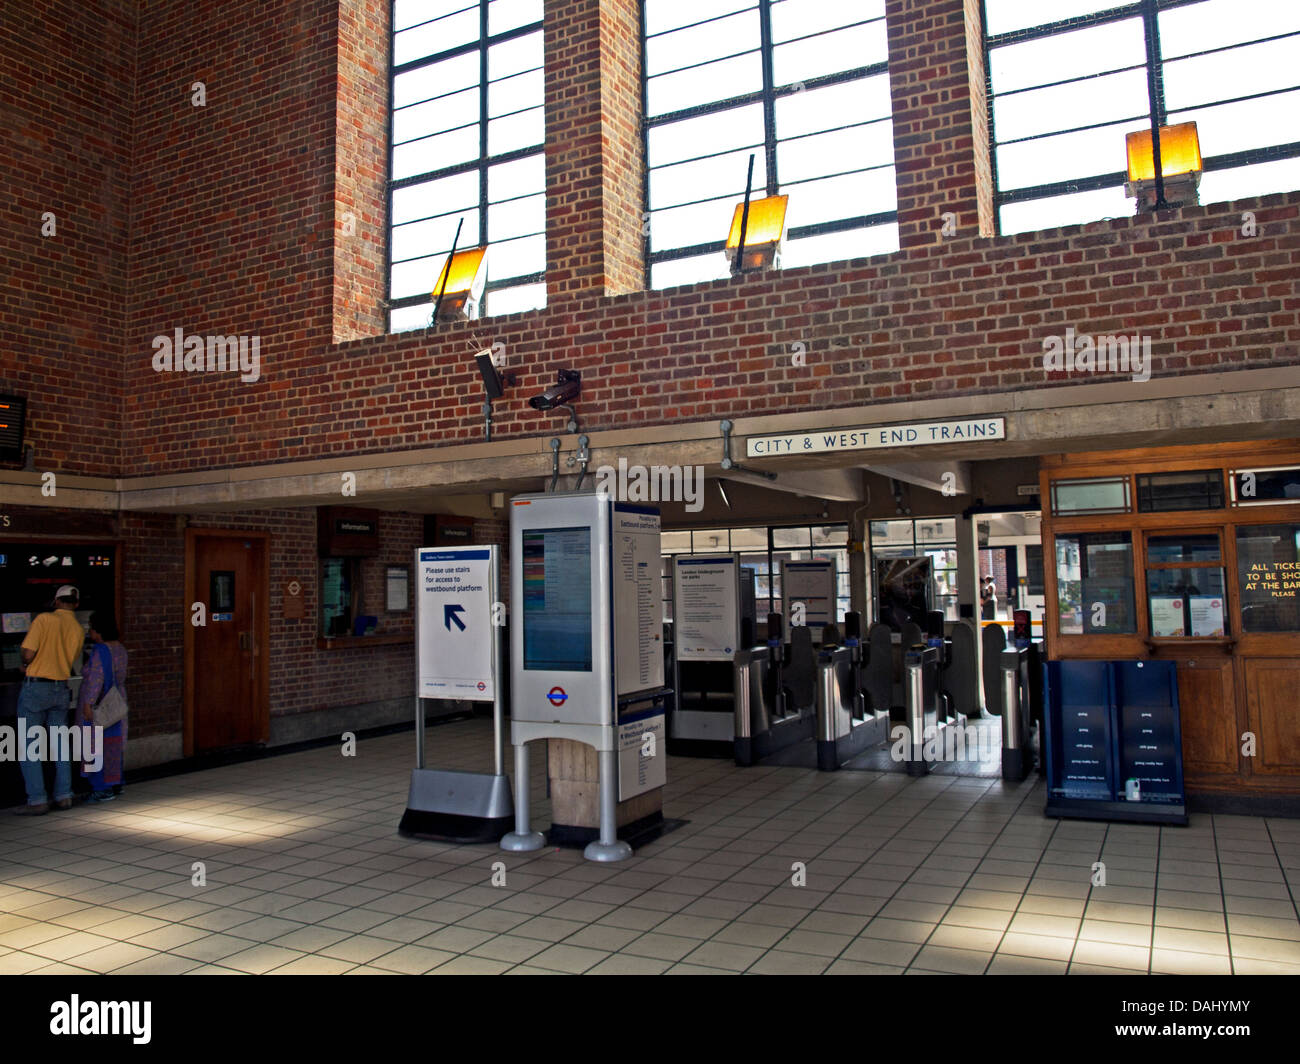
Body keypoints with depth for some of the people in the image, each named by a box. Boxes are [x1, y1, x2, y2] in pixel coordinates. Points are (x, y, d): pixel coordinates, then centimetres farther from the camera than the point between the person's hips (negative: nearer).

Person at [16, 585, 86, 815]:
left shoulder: (44, 619, -10)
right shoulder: (78, 630, 5)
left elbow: (28, 654, -14)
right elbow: (72, 662, 9)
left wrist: (25, 664, 7)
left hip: (35, 686, -5)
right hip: (61, 688, 5)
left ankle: (37, 800, 0)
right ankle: (64, 796, 14)